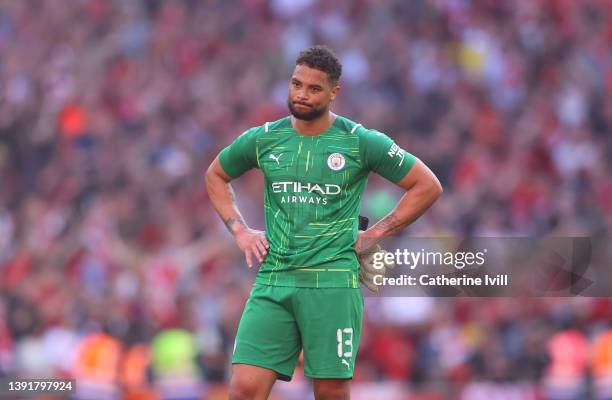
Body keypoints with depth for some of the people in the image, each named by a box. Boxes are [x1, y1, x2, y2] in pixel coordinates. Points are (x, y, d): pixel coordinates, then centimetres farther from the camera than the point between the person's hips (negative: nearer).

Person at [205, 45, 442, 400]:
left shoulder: (361, 142, 0)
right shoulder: (262, 139, 8)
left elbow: (428, 186, 5)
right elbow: (216, 176, 27)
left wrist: (376, 234, 2)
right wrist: (240, 230, 14)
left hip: (333, 284, -3)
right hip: (273, 280, 3)